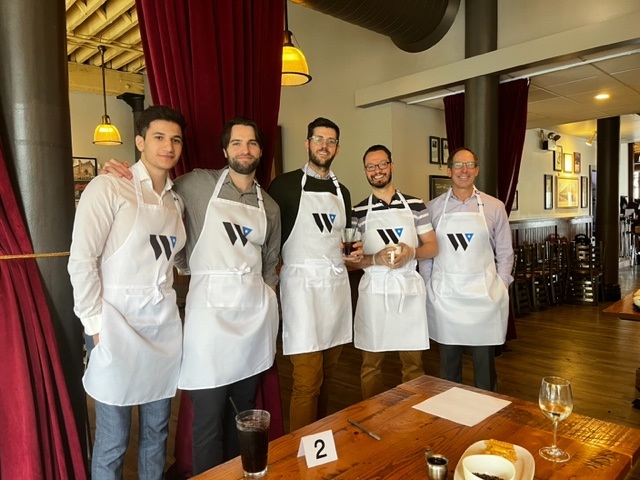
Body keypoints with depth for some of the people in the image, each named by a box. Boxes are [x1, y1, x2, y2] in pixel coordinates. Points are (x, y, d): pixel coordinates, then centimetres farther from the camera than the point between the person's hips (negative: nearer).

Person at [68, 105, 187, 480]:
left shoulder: (176, 200, 11)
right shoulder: (108, 187, -8)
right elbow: (81, 260, -11)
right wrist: (96, 326, -12)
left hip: (165, 325, 6)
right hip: (118, 325, -5)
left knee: (157, 432, 17)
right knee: (112, 442, 6)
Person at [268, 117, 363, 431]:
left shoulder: (342, 191, 15)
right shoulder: (285, 185, -3)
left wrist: (355, 251, 3)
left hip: (337, 284, 6)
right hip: (302, 285, -5)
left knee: (327, 376, 13)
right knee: (308, 381, -5)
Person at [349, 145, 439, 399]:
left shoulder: (415, 205, 4)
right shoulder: (358, 212, 2)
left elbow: (432, 247, 7)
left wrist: (411, 252, -13)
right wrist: (376, 258, -17)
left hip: (409, 288, 1)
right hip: (374, 290, 0)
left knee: (413, 362, 11)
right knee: (371, 364, 10)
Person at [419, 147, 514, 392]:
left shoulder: (494, 207, 4)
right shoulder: (433, 208, 4)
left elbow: (505, 252, 7)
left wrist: (500, 287, 0)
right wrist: (429, 288, 2)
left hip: (483, 293, 0)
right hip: (444, 294, 1)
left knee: (484, 361, 7)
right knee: (448, 361, 11)